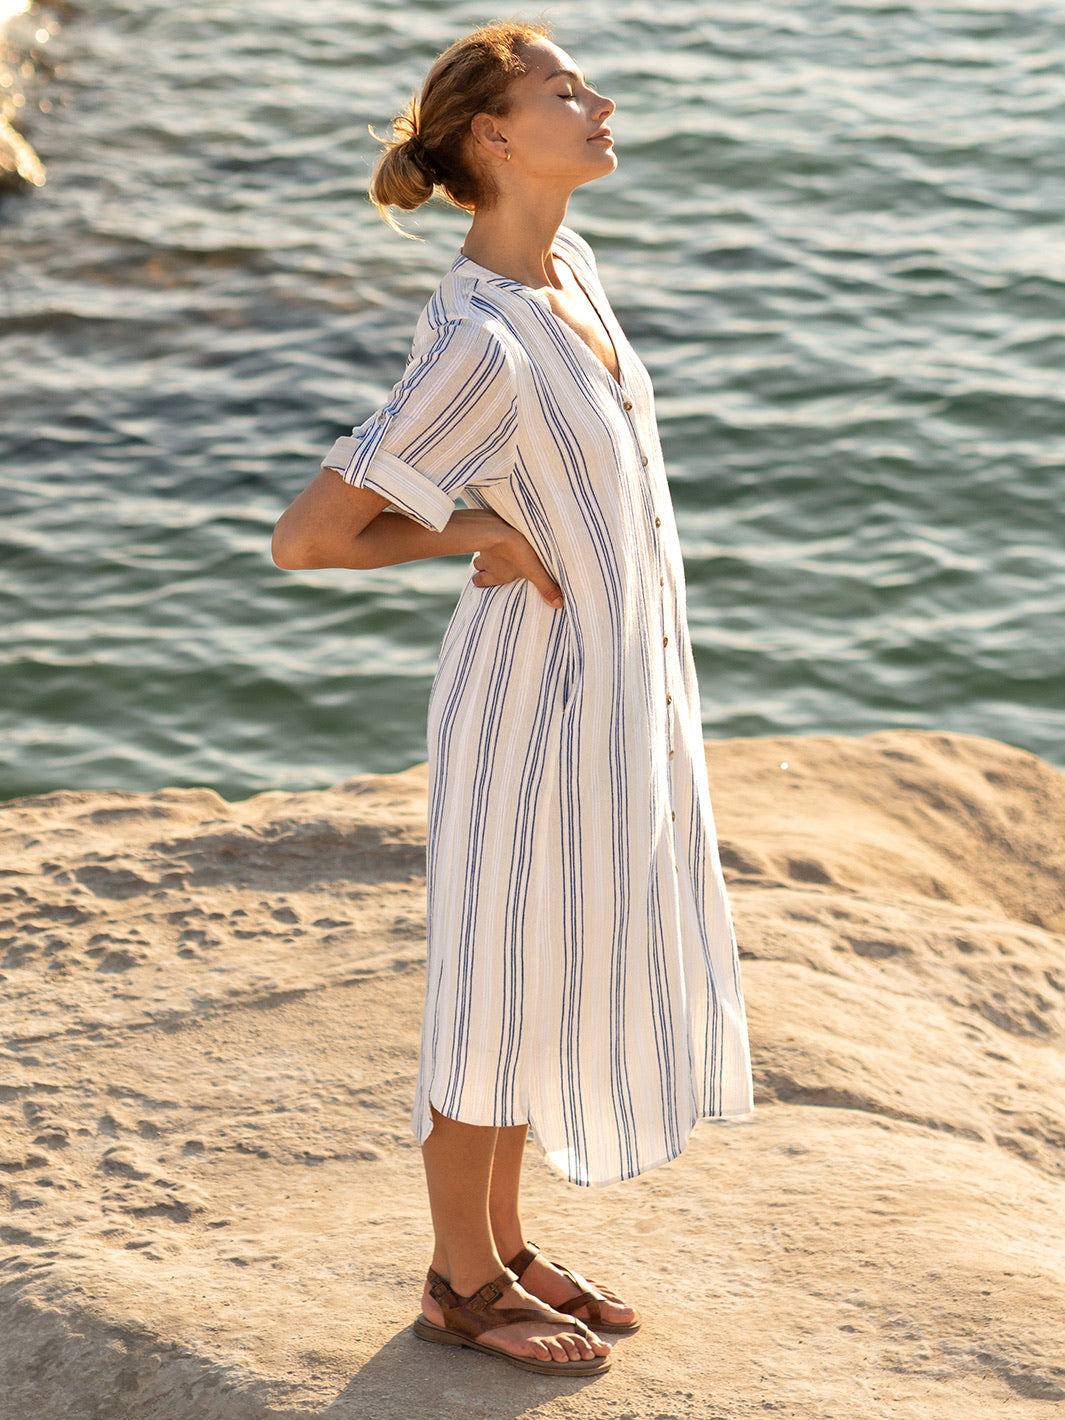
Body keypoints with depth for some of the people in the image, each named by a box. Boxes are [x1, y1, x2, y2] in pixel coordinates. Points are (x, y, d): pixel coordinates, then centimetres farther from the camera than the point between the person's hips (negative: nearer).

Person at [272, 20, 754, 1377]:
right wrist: (475, 532, -12)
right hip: (539, 701, -9)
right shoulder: (477, 349, -27)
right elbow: (302, 538, -22)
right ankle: (463, 1281, 27)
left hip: (617, 680, 9)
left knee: (572, 968, 19)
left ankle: (502, 1242, 36)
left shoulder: (562, 264, 0)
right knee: (506, 985, 8)